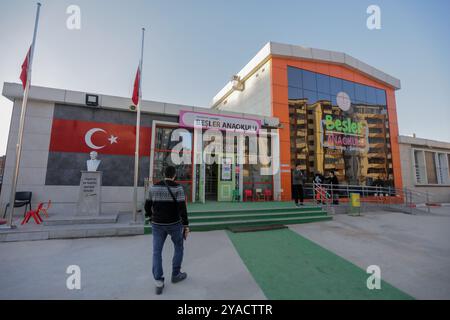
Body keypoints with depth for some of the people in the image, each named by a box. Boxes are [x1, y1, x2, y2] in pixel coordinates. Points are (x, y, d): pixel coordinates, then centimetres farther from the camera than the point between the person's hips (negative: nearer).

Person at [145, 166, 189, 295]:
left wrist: (151, 218, 25)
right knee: (179, 247, 19)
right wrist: (186, 225, -9)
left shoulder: (153, 187, -1)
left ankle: (159, 283, 6)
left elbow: (147, 206, 7)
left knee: (157, 252, 11)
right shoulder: (178, 188, -14)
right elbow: (182, 209, -17)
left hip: (158, 224, 3)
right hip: (174, 224, -2)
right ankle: (175, 274, 29)